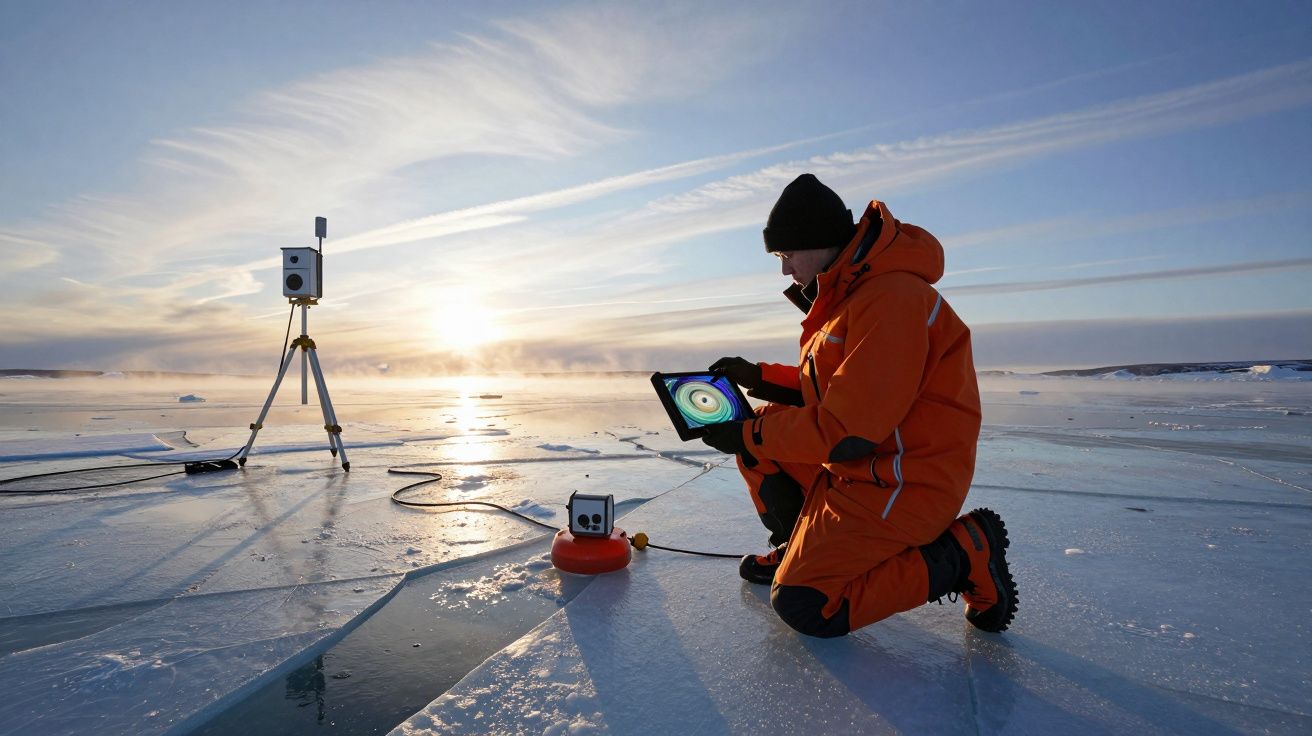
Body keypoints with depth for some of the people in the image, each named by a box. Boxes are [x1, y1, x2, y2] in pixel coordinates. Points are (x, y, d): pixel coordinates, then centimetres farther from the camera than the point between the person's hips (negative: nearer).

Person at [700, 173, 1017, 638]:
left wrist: (746, 438, -16)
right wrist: (759, 377, 7)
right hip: (860, 467, 10)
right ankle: (800, 548, 20)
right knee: (764, 426, 8)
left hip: (903, 487, -10)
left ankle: (961, 555, -2)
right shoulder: (849, 292, 10)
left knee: (802, 606, -10)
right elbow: (832, 388, 19)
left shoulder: (892, 300, -24)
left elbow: (845, 432, -26)